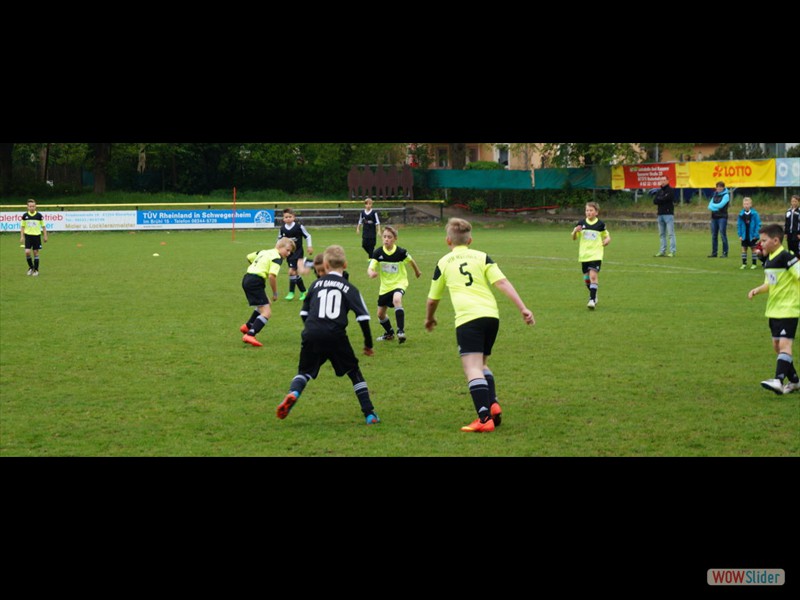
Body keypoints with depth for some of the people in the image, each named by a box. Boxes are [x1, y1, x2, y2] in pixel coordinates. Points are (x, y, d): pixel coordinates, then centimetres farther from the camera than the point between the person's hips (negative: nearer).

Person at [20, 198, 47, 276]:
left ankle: (36, 270, 13)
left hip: (37, 235, 0)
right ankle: (30, 267, 11)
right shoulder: (25, 215, 1)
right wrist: (22, 236, 2)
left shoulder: (39, 215, -2)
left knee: (35, 252, 2)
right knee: (27, 252, -12)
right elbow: (22, 226, 8)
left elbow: (43, 226, 6)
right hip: (28, 235, 0)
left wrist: (45, 236, 4)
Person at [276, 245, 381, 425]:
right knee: (354, 372, 15)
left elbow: (304, 313, 17)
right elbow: (363, 317, 1)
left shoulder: (316, 284, 15)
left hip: (311, 335, 1)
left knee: (304, 371, 16)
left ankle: (293, 394, -17)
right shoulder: (349, 288, 8)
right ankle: (369, 414, 10)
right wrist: (368, 344, 10)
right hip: (336, 336, -1)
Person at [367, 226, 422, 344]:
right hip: (385, 286, 4)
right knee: (380, 314, 11)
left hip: (399, 282, -4)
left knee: (396, 300, -36)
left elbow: (410, 261, 5)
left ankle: (401, 331, -31)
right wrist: (371, 273, -44)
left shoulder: (401, 252, -16)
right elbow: (370, 268, -19)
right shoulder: (378, 253, -13)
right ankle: (389, 334, 40)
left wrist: (417, 271, 23)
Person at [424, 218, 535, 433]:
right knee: (482, 364, 22)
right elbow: (502, 282, 3)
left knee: (472, 368, -9)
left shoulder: (444, 263, 16)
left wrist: (429, 318, 45)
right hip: (491, 314, 4)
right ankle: (493, 404, 2)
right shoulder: (482, 257, 17)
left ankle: (485, 418, -23)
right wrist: (523, 308, -1)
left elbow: (432, 299, 25)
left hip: (468, 318, -4)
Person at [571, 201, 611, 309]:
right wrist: (575, 231, -14)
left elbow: (607, 235, 11)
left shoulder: (600, 224, -3)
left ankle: (592, 299, -18)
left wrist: (607, 240, -11)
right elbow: (574, 238, 7)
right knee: (586, 278, 11)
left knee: (593, 276, -18)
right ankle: (594, 295, 34)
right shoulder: (581, 223, 3)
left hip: (596, 255, -4)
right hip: (584, 255, 4)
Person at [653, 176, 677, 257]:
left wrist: (659, 199, 2)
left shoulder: (671, 191, 0)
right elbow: (654, 201, 5)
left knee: (671, 233, -9)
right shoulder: (659, 191, 17)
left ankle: (672, 251, -12)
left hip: (668, 214, -6)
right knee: (662, 234, 8)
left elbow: (666, 198, -14)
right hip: (660, 214, 6)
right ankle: (662, 251, 11)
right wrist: (662, 200, -8)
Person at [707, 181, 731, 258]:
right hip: (714, 217, 6)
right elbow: (710, 206, 7)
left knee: (723, 235, -9)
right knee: (714, 235, 6)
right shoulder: (715, 194, 15)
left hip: (722, 217, -6)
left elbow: (720, 205, -14)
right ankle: (714, 253, 11)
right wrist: (715, 208, -11)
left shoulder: (726, 195, -3)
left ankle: (725, 253, -6)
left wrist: (713, 205, 1)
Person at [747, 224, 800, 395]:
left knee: (784, 344, -17)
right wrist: (757, 290, 6)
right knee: (777, 345, 12)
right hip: (773, 310, 10)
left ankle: (778, 380, -28)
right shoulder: (768, 260, 12)